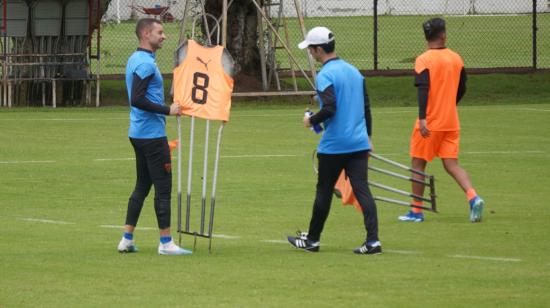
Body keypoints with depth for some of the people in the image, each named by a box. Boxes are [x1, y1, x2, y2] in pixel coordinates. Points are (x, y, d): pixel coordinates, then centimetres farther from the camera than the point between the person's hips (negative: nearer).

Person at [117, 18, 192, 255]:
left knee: (142, 186, 14)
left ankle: (127, 240, 14)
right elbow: (137, 100, -25)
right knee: (163, 187, -5)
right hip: (152, 135, -10)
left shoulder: (136, 60, 14)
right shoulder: (146, 63, -17)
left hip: (139, 133, 10)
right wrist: (167, 110, -21)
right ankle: (165, 243, -2)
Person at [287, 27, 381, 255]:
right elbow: (366, 107, 16)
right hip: (359, 142, 6)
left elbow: (329, 109, -23)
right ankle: (373, 241, -11)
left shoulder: (325, 75, -12)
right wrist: (367, 136, 24)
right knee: (362, 190, 0)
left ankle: (312, 239, 21)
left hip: (333, 145, -6)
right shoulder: (354, 71, 12)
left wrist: (311, 120, -5)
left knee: (324, 192, 8)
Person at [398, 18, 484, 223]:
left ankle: (416, 211, 13)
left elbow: (423, 89, -21)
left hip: (429, 123, -5)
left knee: (418, 164, 8)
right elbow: (461, 89, 14)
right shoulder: (456, 59, 6)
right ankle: (473, 197, -17)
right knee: (452, 165, 5)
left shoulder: (424, 60, -11)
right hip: (451, 122, 5)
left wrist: (422, 119, -25)